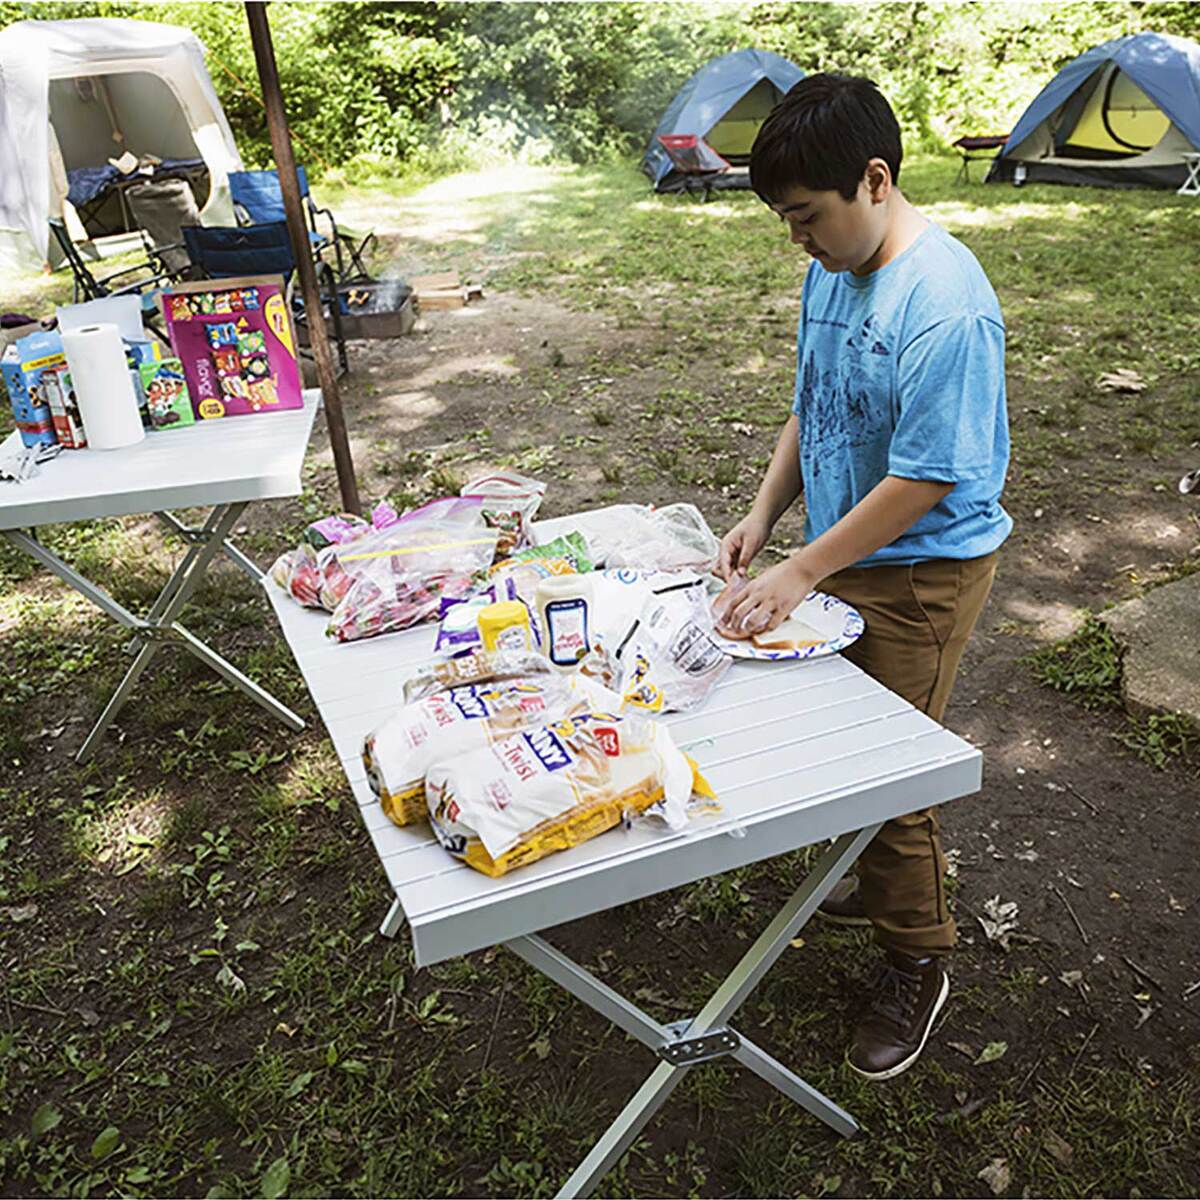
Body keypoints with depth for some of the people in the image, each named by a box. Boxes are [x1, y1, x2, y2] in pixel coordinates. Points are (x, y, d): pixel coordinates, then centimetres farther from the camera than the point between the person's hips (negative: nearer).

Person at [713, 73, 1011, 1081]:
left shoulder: (944, 304, -25)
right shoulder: (832, 270, 3)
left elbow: (923, 480, -25)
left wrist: (801, 573, -21)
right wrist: (763, 517, 4)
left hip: (923, 572, -8)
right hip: (844, 551, 8)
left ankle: (916, 964, 26)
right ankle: (881, 881, 46)